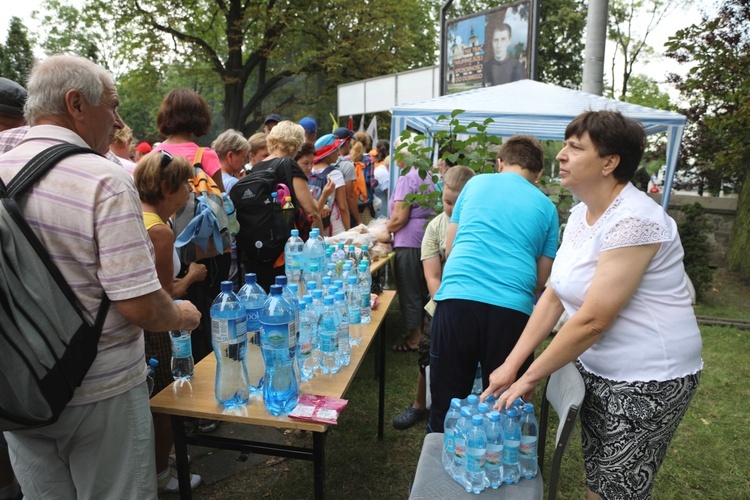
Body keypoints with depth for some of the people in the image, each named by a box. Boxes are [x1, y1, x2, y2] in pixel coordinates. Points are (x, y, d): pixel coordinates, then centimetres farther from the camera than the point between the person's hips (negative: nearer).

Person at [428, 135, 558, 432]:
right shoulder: (546, 207, 14)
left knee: (447, 397, 11)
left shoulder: (477, 183, 15)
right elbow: (542, 278, 13)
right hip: (512, 308, 0)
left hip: (457, 297, 0)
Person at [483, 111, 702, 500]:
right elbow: (553, 296, 3)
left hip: (647, 380, -7)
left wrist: (529, 377, -16)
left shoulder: (634, 221, -24)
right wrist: (510, 364, -2)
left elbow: (592, 320, -26)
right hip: (595, 368, 8)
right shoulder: (581, 213, 3)